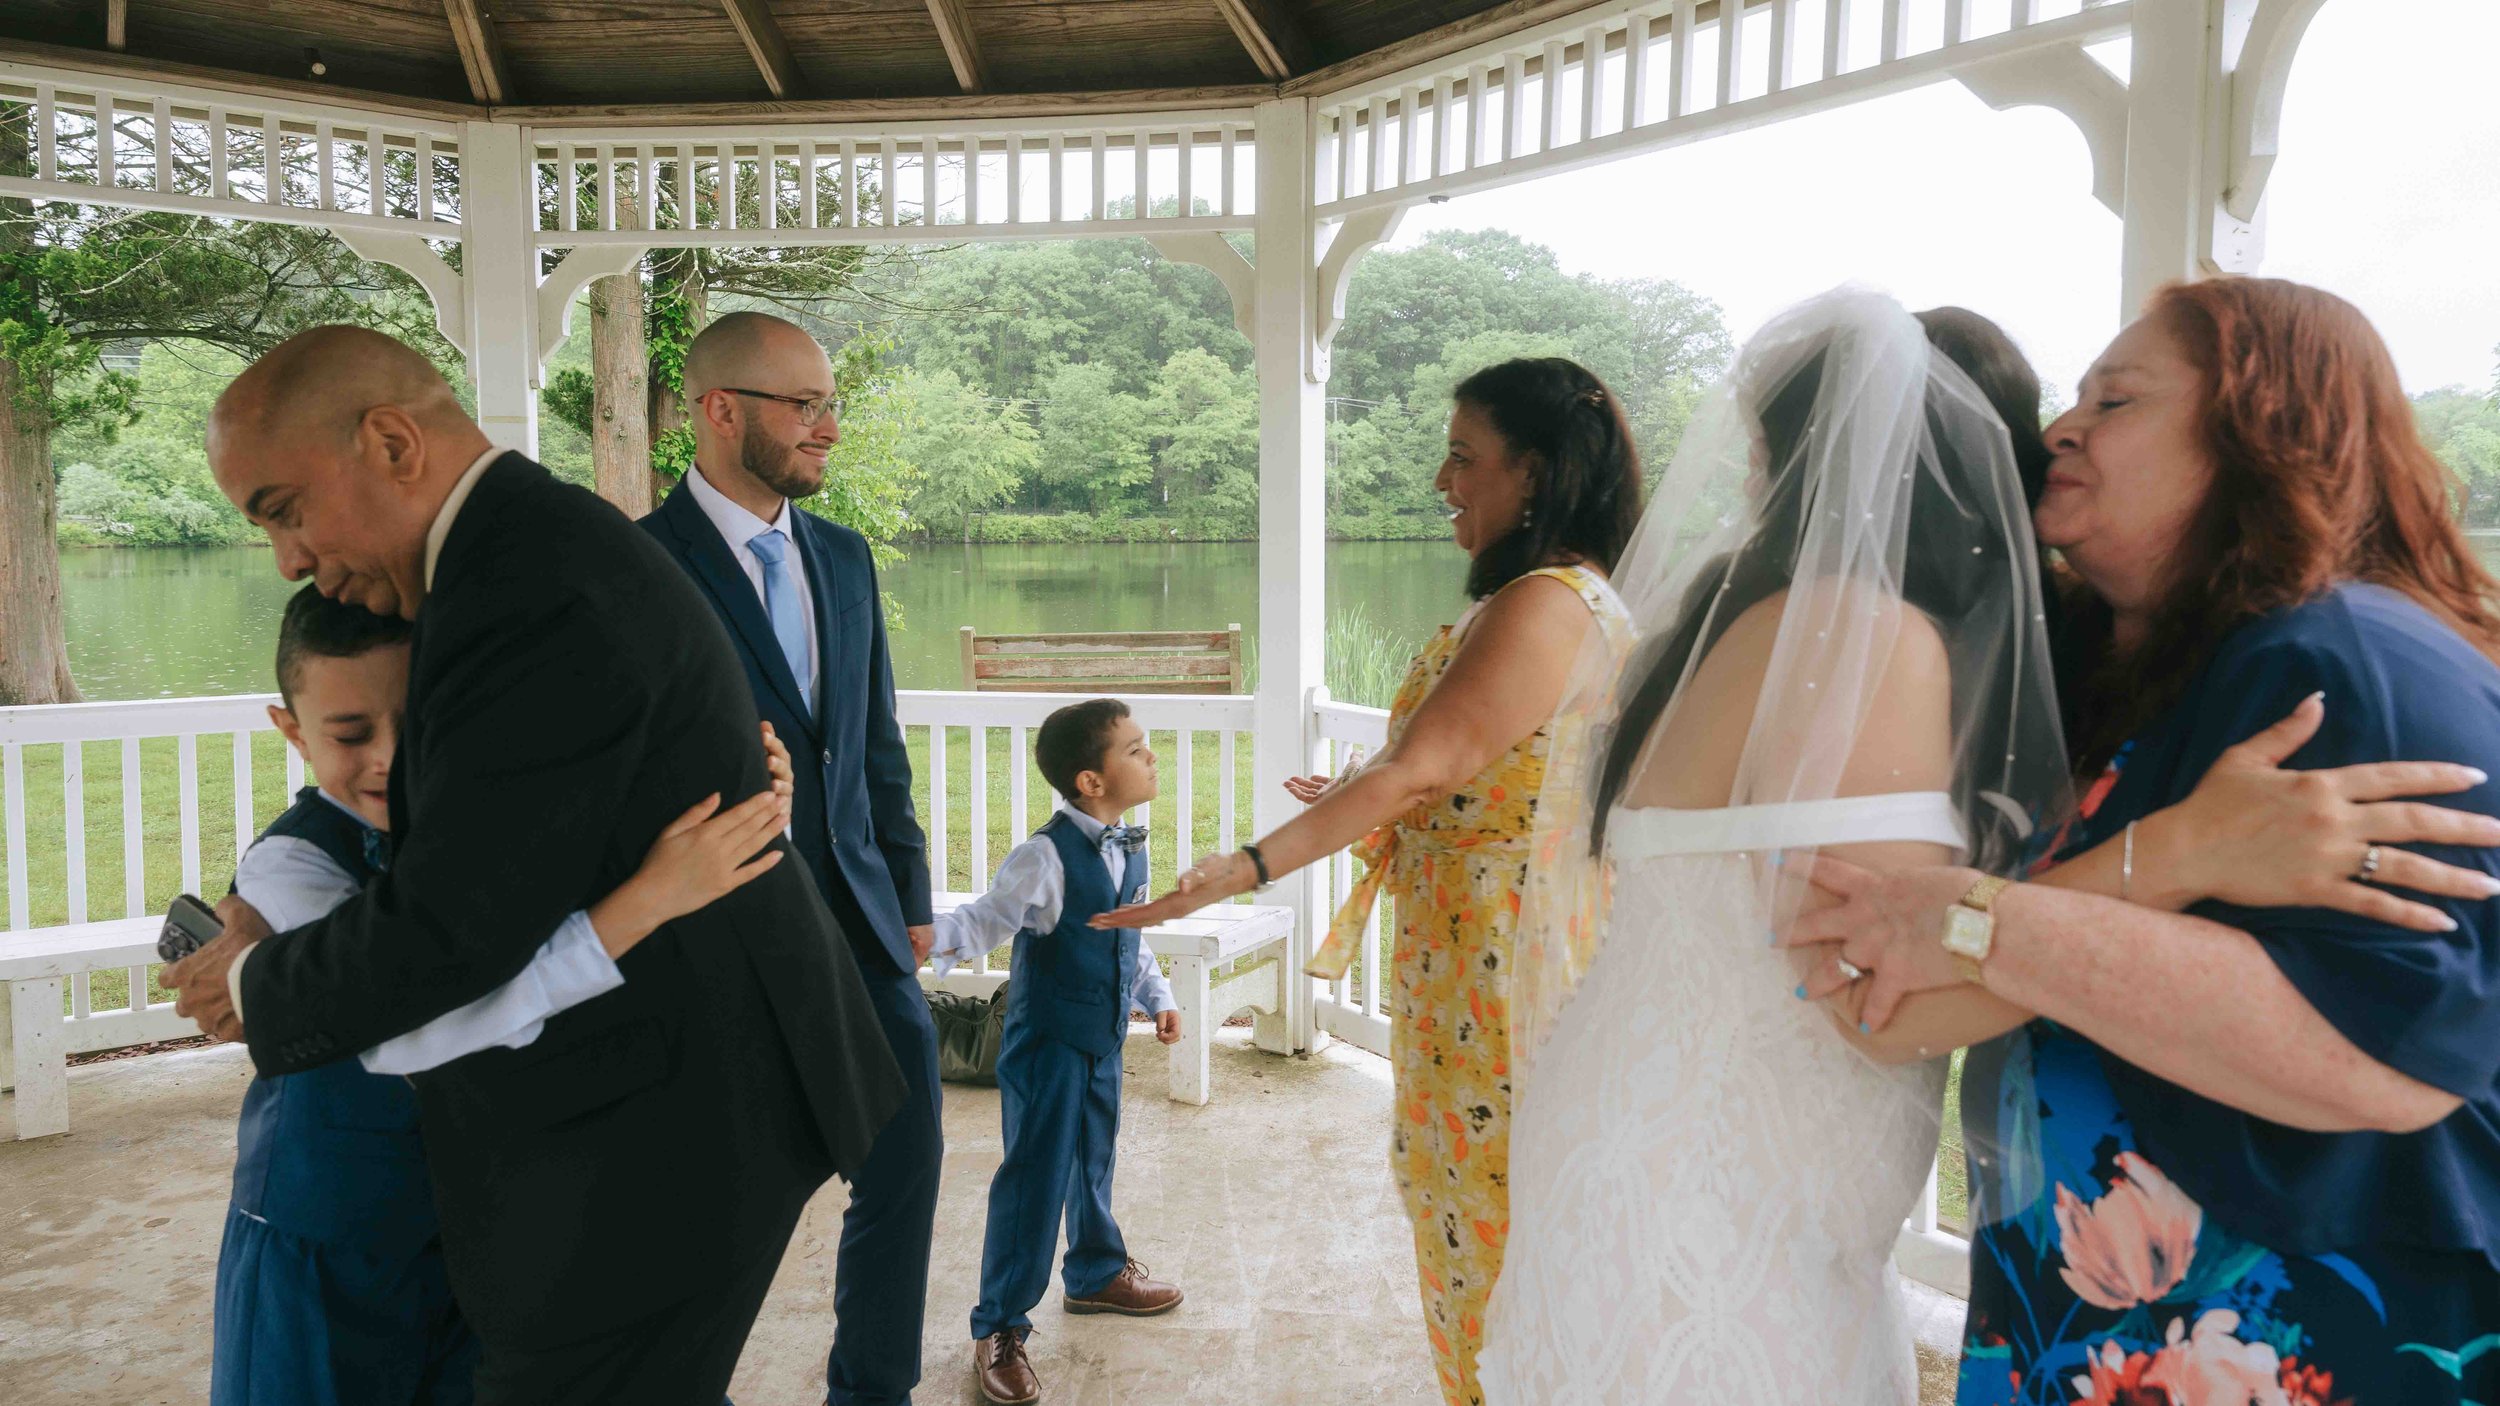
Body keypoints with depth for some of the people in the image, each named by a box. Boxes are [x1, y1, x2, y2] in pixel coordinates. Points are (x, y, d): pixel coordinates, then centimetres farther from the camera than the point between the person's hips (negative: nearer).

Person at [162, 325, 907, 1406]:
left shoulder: (531, 587, -23)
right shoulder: (543, 542, 10)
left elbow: (449, 926, -23)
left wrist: (256, 989, -4)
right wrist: (277, 918, 14)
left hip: (661, 1123, -10)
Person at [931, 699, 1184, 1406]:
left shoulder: (1131, 849, 3)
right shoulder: (1047, 856, -22)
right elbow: (988, 918, -23)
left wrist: (1157, 995, 18)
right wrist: (930, 938, -39)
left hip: (1103, 1037, 7)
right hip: (1047, 1039, -7)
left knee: (1094, 1162, 23)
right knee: (1034, 1177, -4)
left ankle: (1097, 1271, 45)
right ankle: (1000, 1329, 8)